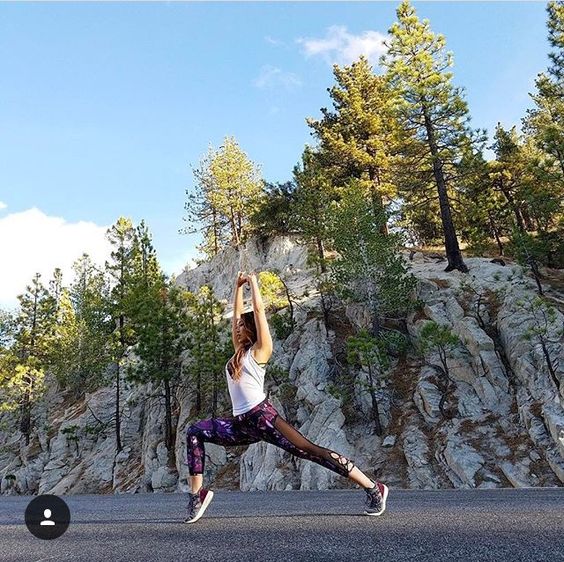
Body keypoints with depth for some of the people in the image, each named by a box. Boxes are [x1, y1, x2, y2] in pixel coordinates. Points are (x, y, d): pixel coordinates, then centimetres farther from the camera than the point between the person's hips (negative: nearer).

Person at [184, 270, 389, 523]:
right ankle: (197, 494, 4)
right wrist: (238, 285, 27)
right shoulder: (239, 350, 18)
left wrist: (253, 282, 9)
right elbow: (237, 312, 22)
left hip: (263, 417, -7)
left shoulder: (260, 349, 0)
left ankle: (373, 488, -2)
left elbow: (258, 310, -2)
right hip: (241, 424, 7)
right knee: (194, 432, 1)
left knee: (311, 451, -10)